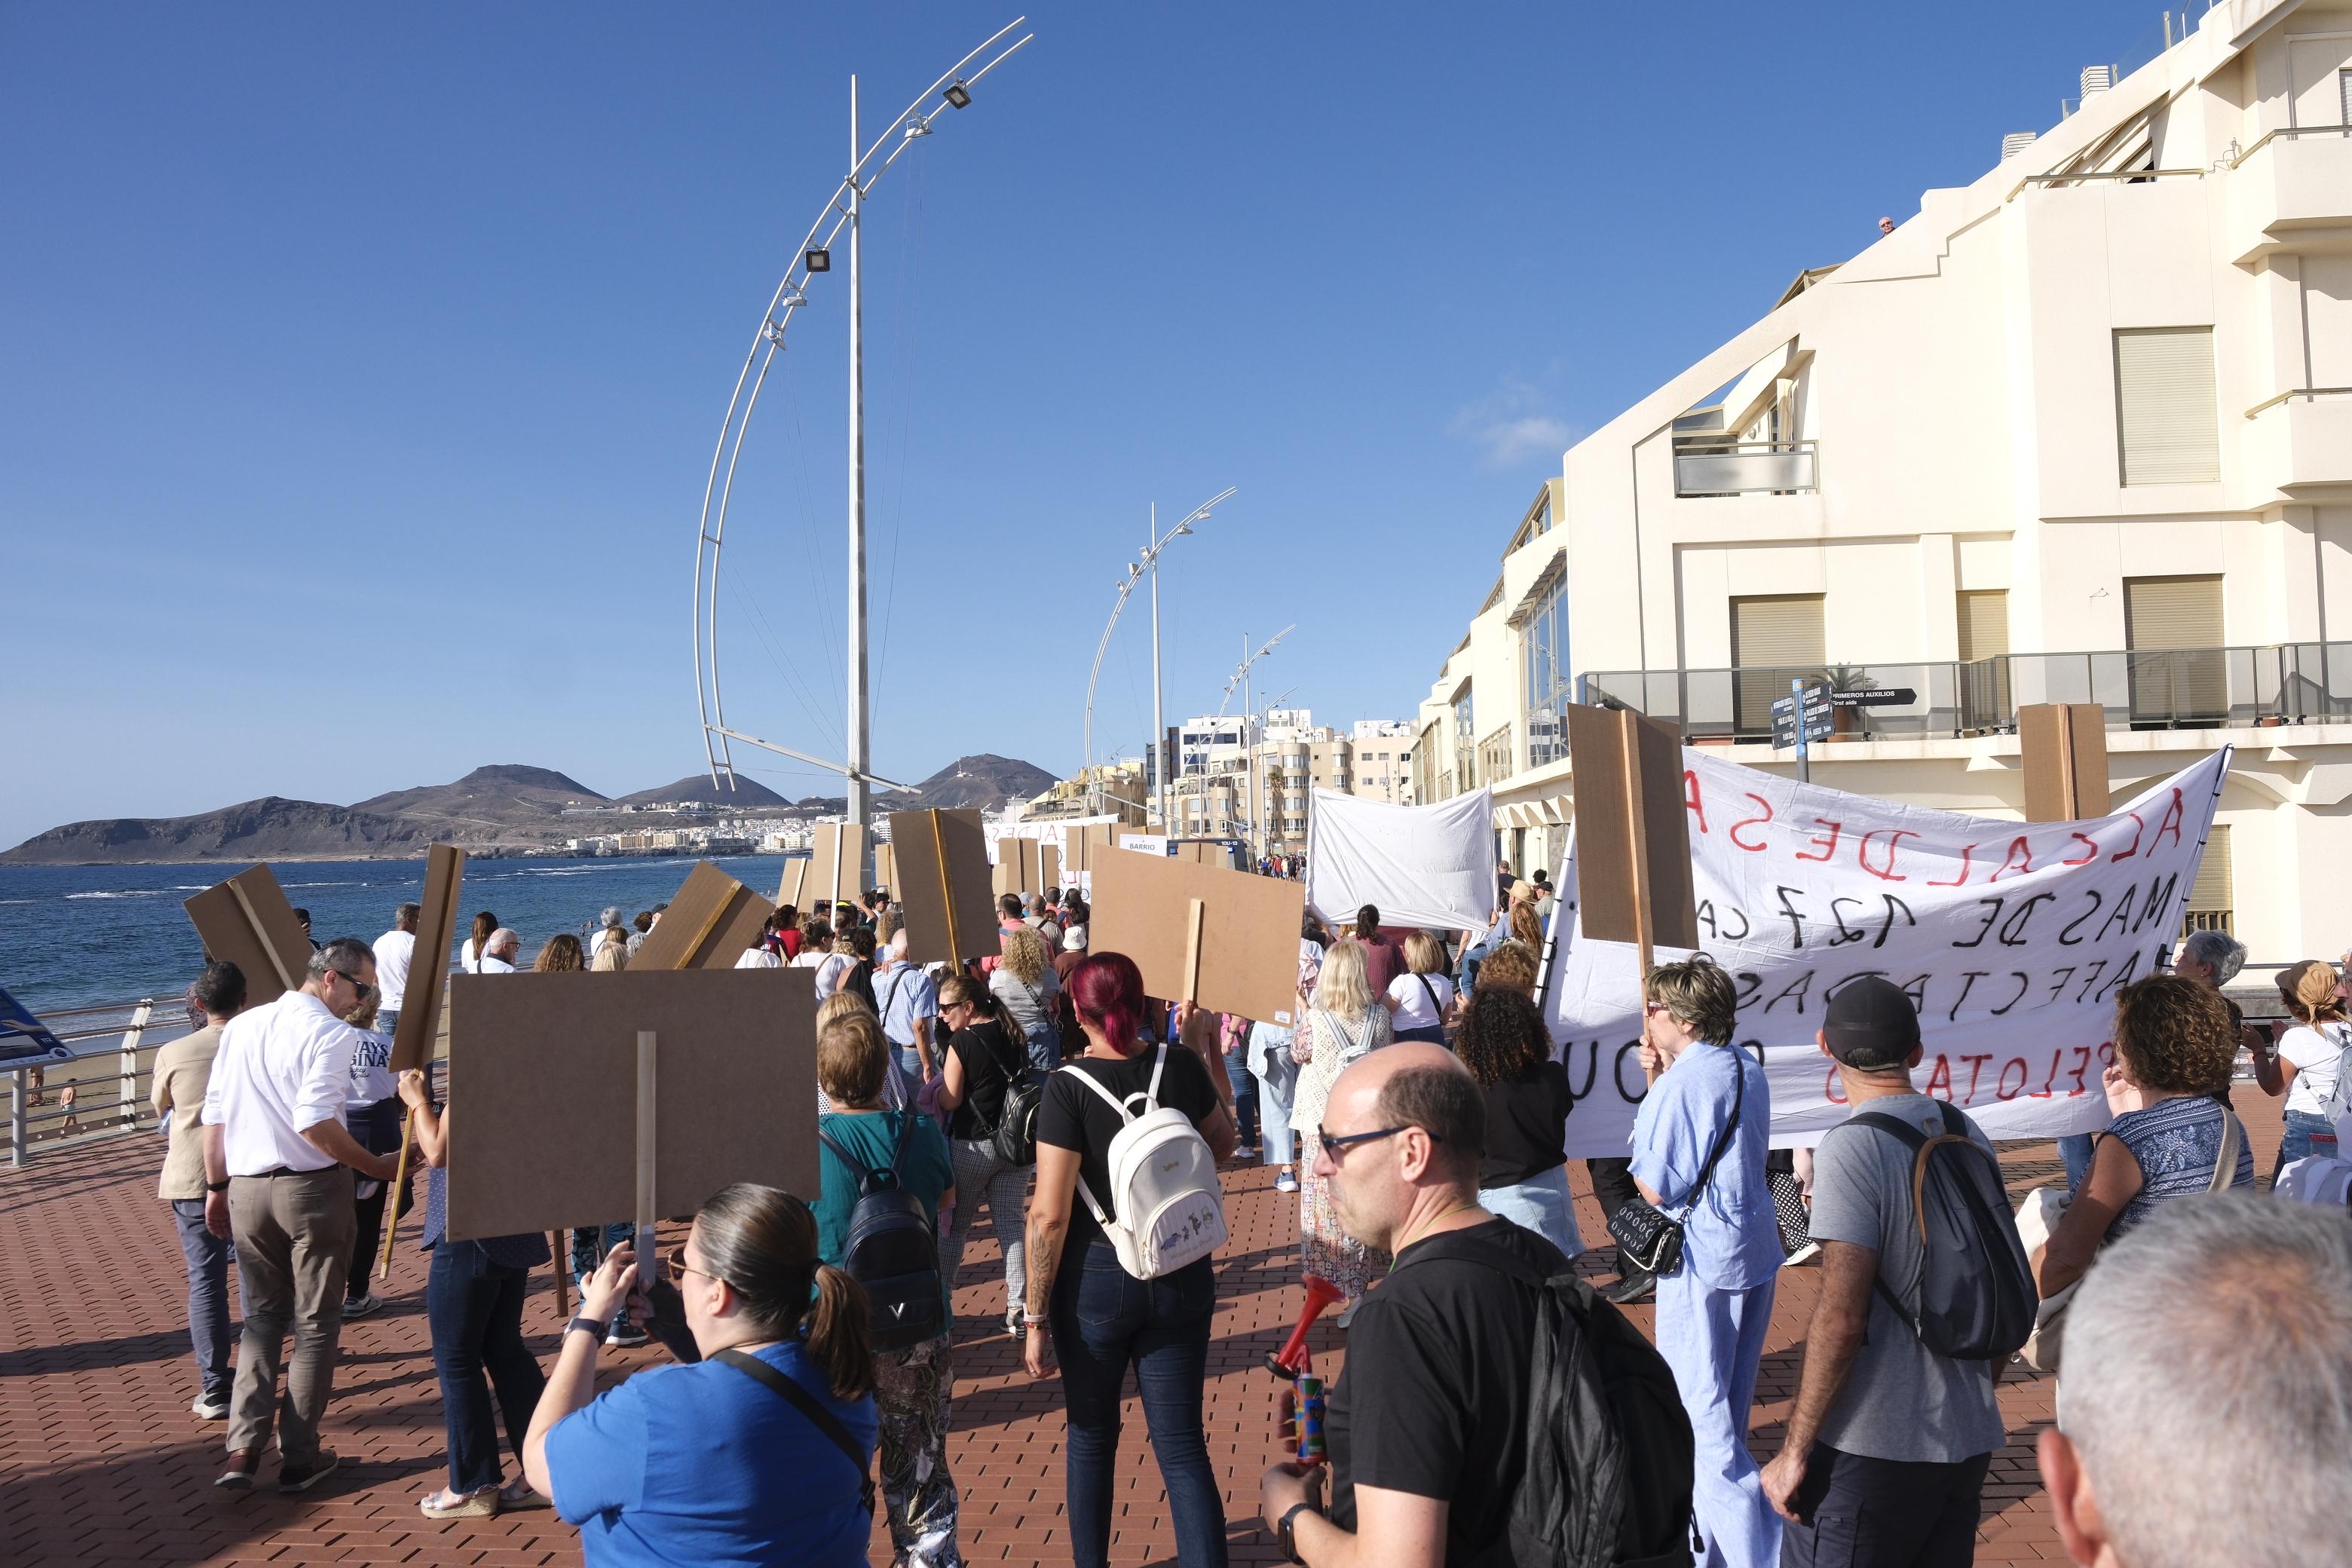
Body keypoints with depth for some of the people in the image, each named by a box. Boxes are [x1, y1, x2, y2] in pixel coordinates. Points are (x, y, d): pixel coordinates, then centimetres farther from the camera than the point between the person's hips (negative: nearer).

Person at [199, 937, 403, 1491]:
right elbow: (315, 1123, -22)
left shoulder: (240, 1026, 9)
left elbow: (214, 1114, 11)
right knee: (316, 1324, 9)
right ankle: (299, 1457, 14)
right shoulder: (330, 1033, -14)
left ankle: (244, 1449, 9)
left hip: (246, 1189, 6)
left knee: (261, 1320, 19)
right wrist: (378, 1168, -14)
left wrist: (216, 1187, 18)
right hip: (312, 1188, -6)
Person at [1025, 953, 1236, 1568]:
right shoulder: (1180, 1065, -5)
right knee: (1182, 1446, 8)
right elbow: (1223, 1144, 13)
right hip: (1181, 1279, 2)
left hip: (1096, 1280, -2)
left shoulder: (1069, 1086, -16)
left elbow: (1049, 1214, -18)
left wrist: (1036, 1317, -10)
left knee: (1091, 1435, 20)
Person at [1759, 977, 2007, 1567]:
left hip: (1872, 1449, -7)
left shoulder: (1853, 1147, -17)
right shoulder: (1970, 1137, 5)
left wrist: (1794, 1450, -14)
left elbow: (1841, 1318, -21)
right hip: (1968, 1440, 8)